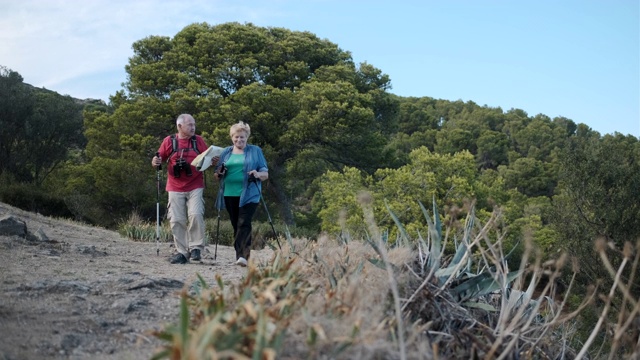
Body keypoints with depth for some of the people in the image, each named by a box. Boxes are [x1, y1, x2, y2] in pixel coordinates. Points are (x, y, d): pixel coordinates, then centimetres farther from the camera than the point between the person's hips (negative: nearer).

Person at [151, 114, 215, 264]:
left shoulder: (198, 140, 6)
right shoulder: (169, 141, 4)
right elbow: (159, 159, 9)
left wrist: (213, 161, -13)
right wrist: (155, 162, -13)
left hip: (195, 187, -1)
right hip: (175, 188, 1)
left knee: (196, 215, -17)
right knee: (177, 220, 0)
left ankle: (196, 248, -3)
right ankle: (182, 252, 10)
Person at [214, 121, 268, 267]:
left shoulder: (255, 151, 9)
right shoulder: (226, 152, 16)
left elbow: (266, 174, 7)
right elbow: (216, 175, 19)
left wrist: (258, 174, -16)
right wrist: (219, 173, -5)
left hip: (248, 194, -4)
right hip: (230, 195, 4)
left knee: (243, 224, -16)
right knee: (236, 226, 7)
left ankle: (243, 256, -23)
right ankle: (240, 255, 14)